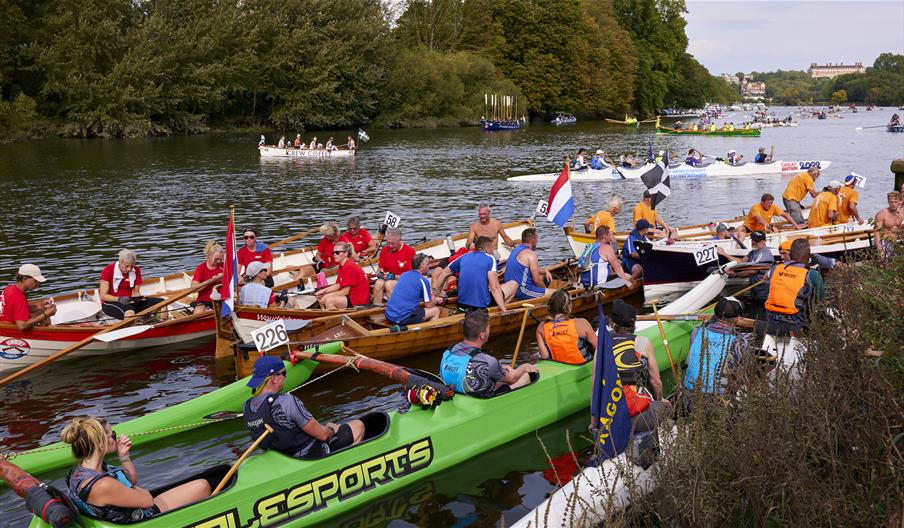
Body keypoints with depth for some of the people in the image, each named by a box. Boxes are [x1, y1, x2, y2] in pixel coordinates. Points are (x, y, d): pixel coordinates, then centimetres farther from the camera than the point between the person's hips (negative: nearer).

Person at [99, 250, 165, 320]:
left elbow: (135, 292, 6)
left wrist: (138, 297, -19)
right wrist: (119, 299, -27)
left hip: (129, 301, 4)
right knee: (129, 311, -41)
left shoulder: (136, 270, 5)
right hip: (111, 303, -4)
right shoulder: (108, 271, -8)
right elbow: (103, 295, -9)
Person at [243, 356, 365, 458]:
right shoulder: (287, 402, -31)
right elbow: (322, 435, -23)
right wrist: (332, 430, 2)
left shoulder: (246, 407, -6)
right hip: (315, 455, -8)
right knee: (358, 426, 9)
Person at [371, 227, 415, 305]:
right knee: (379, 283, -28)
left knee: (389, 284, -32)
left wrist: (394, 277, -16)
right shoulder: (384, 251, 7)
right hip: (387, 279, 4)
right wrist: (379, 273, -7)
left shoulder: (409, 251, -10)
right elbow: (380, 268, 17)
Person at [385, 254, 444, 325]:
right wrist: (437, 300, 21)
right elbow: (428, 305, 0)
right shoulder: (423, 281, -8)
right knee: (436, 310, 6)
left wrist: (430, 296, 30)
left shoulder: (404, 274, 12)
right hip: (404, 318, -8)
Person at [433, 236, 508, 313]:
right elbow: (495, 288, -14)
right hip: (482, 304, -6)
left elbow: (444, 273, 20)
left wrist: (435, 290, 35)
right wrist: (504, 311, -16)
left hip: (462, 303, 6)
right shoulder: (490, 259, -2)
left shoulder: (464, 257, 11)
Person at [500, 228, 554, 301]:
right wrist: (545, 289, 2)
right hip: (521, 289, -10)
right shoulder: (531, 254, -16)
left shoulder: (517, 248, 12)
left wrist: (545, 271, 15)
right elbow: (537, 280, -16)